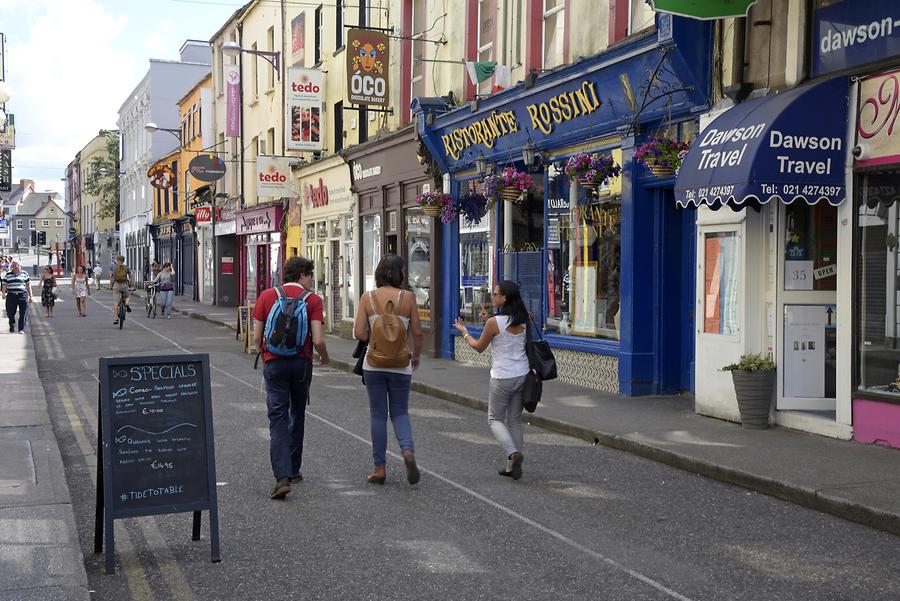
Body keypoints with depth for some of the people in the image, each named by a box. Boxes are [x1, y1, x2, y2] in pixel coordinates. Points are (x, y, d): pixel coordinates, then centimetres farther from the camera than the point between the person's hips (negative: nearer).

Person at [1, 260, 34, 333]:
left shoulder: (24, 273, 9)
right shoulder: (8, 274, 10)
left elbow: (28, 285, 11)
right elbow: (4, 285, 9)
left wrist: (31, 296, 9)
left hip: (23, 296, -1)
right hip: (11, 296, 1)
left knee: (23, 313, -6)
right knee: (10, 313, 7)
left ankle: (21, 329, -1)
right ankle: (12, 327, 26)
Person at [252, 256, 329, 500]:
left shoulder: (267, 296, 2)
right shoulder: (313, 299, -4)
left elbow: (256, 338, 1)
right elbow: (318, 340, -12)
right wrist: (325, 357, 8)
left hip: (274, 364, 0)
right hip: (302, 363, 0)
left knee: (278, 420, -2)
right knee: (297, 416, 18)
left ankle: (282, 477, -15)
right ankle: (293, 470, 27)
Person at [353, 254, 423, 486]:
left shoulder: (367, 297, -4)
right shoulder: (408, 297, -5)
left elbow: (359, 332, -8)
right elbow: (418, 332, -2)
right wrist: (416, 355, 14)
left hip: (374, 363, 0)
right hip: (400, 364, 0)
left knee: (378, 415, 9)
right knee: (400, 412, 13)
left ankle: (379, 468, 11)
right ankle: (408, 450, -13)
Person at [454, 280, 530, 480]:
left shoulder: (494, 323, -14)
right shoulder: (524, 321, 1)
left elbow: (479, 347, 0)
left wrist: (464, 332, 15)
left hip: (503, 378, -6)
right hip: (522, 375, 6)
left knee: (495, 419, 10)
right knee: (515, 420, 14)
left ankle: (513, 453, -12)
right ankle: (513, 466, 16)